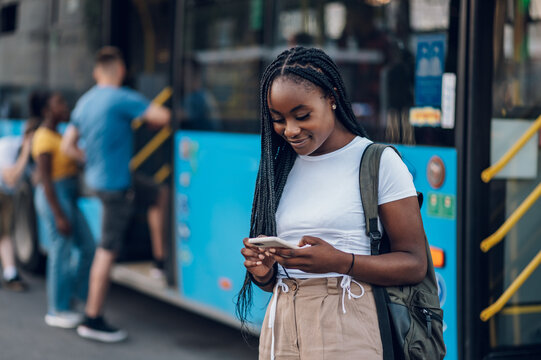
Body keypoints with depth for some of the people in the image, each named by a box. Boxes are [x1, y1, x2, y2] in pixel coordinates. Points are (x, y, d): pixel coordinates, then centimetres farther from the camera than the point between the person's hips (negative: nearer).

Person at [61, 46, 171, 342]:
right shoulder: (122, 99, -18)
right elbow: (163, 117, -20)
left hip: (98, 177, 9)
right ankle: (93, 320, 2)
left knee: (157, 196, 25)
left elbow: (67, 145, 10)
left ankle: (162, 260, 27)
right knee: (107, 250, -3)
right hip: (114, 184, -9)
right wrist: (152, 114, 2)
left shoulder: (84, 102, 8)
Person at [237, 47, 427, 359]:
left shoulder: (379, 162, -2)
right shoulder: (281, 169, 14)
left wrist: (338, 262, -20)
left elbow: (414, 264, -7)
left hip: (345, 331, -4)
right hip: (281, 326, 4)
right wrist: (262, 273, -4)